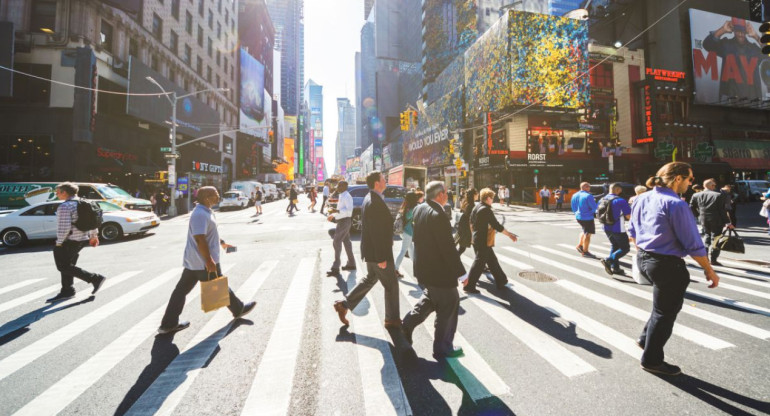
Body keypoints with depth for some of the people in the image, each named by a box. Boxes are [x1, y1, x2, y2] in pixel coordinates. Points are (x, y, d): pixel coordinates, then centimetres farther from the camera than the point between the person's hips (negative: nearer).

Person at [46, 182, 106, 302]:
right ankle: (66, 291, 21)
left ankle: (95, 278, -6)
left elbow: (64, 227, -23)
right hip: (83, 239, 9)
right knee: (67, 265, 16)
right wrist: (94, 235, 20)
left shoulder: (65, 206, -16)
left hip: (69, 241, -9)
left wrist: (59, 242, -14)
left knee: (64, 267, 0)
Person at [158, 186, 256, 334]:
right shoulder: (201, 214, -23)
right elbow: (200, 239, -28)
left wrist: (221, 242, 34)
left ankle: (168, 323, 19)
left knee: (182, 289, 12)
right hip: (203, 262, -10)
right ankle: (238, 309, 26)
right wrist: (209, 261, -28)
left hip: (193, 260, 10)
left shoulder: (205, 211, 11)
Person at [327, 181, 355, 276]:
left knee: (336, 243, -9)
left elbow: (348, 211, -26)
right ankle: (351, 264, 27)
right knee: (346, 242, 16)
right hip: (343, 221, 10)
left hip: (344, 221, -10)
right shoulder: (342, 196, 12)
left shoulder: (346, 196, -18)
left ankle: (335, 268, -6)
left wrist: (334, 215, -31)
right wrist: (334, 212, 7)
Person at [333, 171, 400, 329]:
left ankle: (344, 305, 25)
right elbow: (376, 232, -26)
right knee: (391, 285, 7)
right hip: (378, 253, -10)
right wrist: (381, 258, -22)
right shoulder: (375, 203, -24)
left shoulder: (370, 199, 8)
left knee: (370, 279, 23)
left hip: (371, 250, 10)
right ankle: (392, 319, 23)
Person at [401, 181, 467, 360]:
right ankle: (442, 348, 26)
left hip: (422, 268, 9)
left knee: (430, 299, 30)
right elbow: (448, 248, -24)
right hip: (439, 271, -8)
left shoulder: (419, 209, 1)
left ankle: (407, 324, 30)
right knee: (448, 308, 11)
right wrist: (460, 272, -16)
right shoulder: (438, 215, -26)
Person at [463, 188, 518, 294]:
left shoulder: (476, 207, 7)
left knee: (492, 259, 19)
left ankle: (501, 281, 31)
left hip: (476, 239, 9)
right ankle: (469, 286, 5)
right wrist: (510, 235, -12)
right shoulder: (486, 209, -19)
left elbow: (471, 223, 16)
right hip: (483, 241, -9)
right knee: (479, 263, -1)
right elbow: (497, 226, -20)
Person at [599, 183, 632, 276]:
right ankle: (608, 260, -13)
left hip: (607, 228, 7)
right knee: (625, 248, 5)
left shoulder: (602, 199, 4)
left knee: (614, 246, 20)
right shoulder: (620, 201, -16)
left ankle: (615, 268, 20)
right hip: (618, 229, -7)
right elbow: (629, 216, -13)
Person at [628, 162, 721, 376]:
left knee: (663, 304, 28)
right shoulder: (676, 204, -20)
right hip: (667, 265, -7)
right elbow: (693, 244, -17)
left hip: (643, 259, 8)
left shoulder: (641, 199, 4)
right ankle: (652, 360, 23)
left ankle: (646, 338, 34)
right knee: (665, 311, 9)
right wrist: (709, 270, -5)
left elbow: (632, 231, 14)